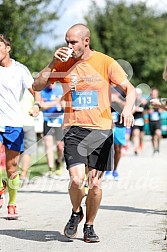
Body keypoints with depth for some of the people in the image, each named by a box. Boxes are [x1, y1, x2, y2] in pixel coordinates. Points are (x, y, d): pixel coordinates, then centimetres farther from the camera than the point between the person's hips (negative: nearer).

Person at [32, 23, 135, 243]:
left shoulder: (106, 63, -1)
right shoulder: (63, 64, 4)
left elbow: (130, 89, -1)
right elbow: (37, 86, 2)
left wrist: (127, 108, -21)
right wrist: (53, 63, -9)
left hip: (101, 130, 0)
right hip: (74, 129, 0)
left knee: (95, 184, 1)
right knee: (76, 179, -17)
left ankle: (89, 226, 22)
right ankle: (76, 213, 14)